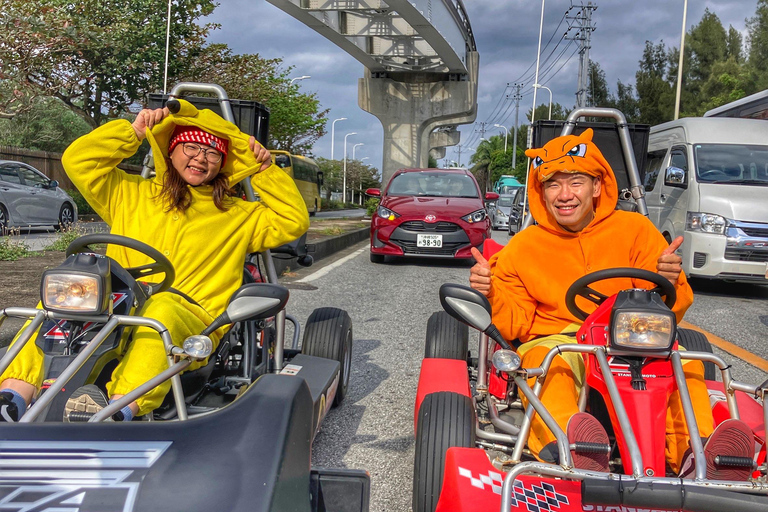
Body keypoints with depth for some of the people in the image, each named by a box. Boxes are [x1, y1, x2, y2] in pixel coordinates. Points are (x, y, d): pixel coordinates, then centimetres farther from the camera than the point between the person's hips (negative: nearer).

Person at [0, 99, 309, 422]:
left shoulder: (238, 215, 22)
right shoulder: (131, 194, 24)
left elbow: (293, 222, 15)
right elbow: (77, 161, 18)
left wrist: (265, 171, 11)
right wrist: (134, 131, 14)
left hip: (189, 321, -2)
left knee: (161, 309, -39)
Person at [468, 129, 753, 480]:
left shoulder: (635, 230, 9)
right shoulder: (522, 248, 10)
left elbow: (669, 313, 7)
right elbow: (514, 325, 8)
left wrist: (668, 283, -16)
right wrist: (492, 294, -13)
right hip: (555, 342, -1)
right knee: (543, 361, -36)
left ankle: (694, 454, -46)